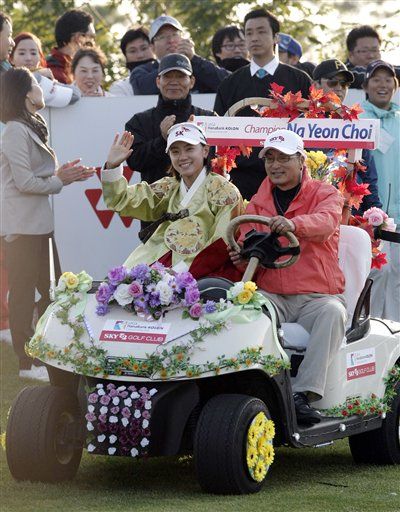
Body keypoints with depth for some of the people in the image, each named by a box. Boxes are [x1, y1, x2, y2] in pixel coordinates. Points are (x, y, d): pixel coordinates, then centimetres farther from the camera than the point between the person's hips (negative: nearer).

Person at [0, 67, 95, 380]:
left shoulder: (30, 128, 15)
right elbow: (25, 182, -18)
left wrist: (64, 174, 2)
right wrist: (60, 180, -7)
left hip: (38, 224, 9)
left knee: (50, 290, 13)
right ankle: (26, 363, 3)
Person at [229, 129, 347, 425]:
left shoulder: (326, 195, 6)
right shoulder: (256, 205, 17)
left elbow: (325, 222, -18)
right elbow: (246, 251, 13)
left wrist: (294, 224, -42)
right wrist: (243, 259, -14)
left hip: (317, 295, -2)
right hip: (271, 295, 2)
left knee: (332, 312, -35)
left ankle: (304, 394, -40)